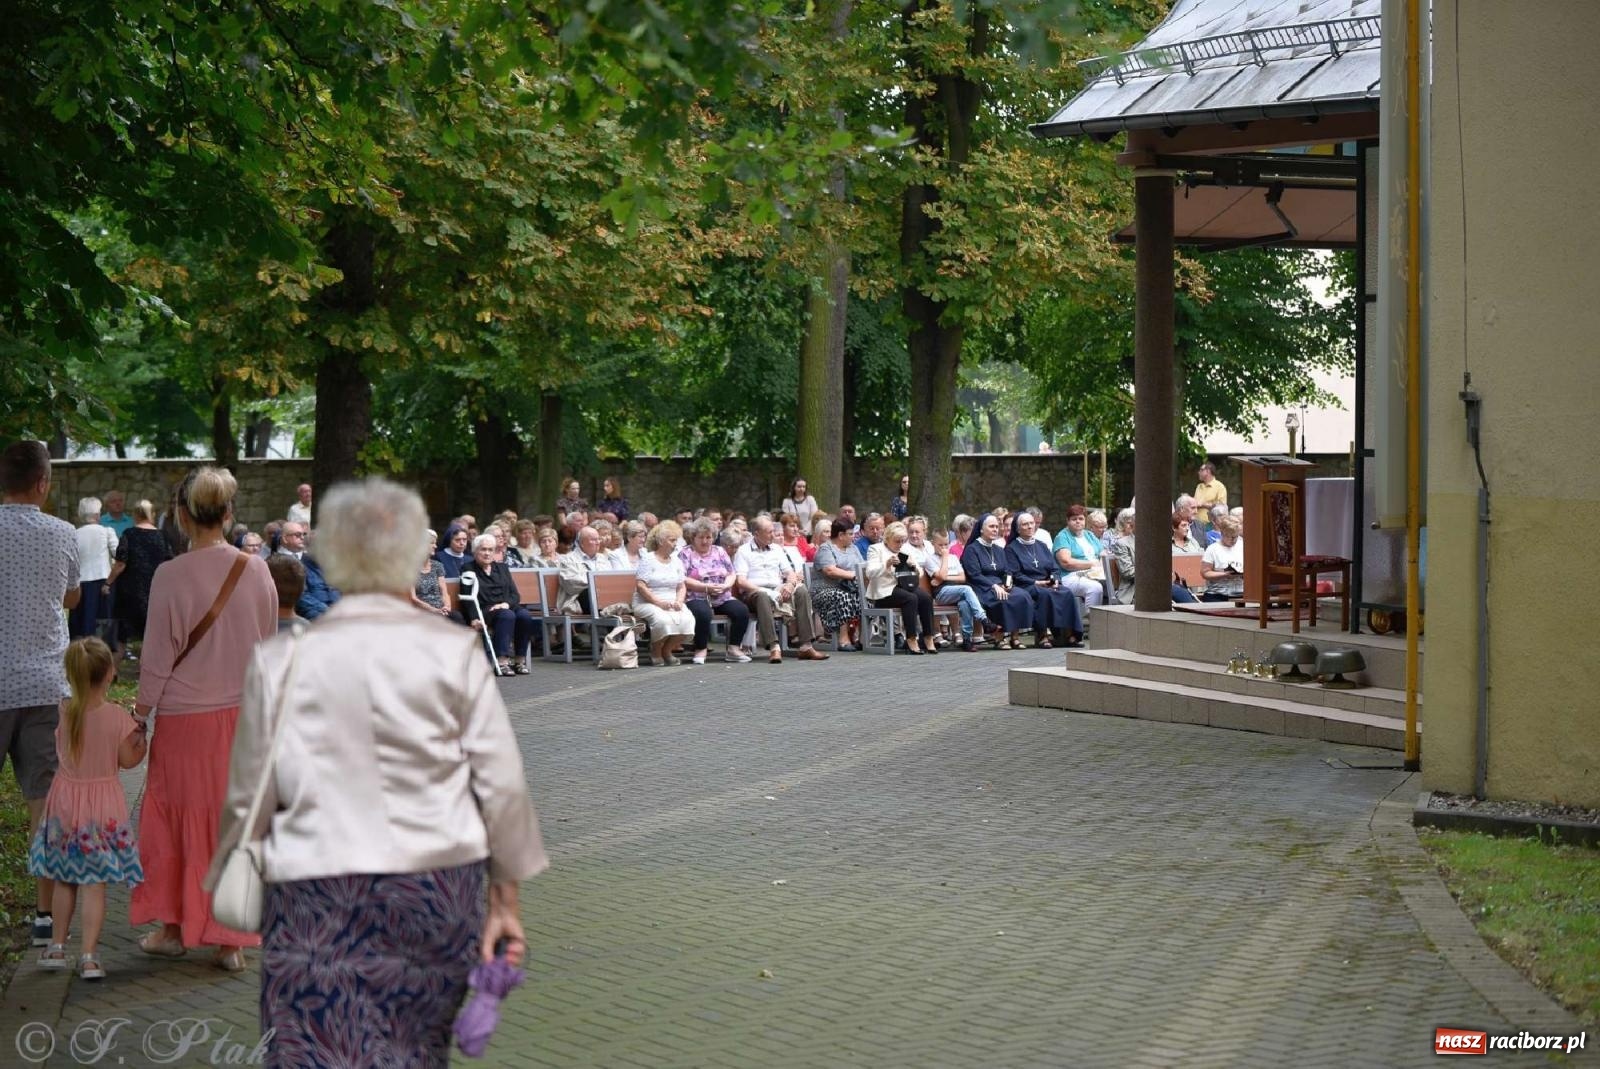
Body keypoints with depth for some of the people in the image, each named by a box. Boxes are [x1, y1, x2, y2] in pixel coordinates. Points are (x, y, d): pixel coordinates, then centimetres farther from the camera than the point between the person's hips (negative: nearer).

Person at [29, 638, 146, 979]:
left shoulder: (64, 713, -9)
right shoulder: (117, 716, -16)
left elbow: (62, 754, 7)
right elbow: (129, 760, -7)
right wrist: (140, 738, 9)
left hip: (66, 803, 3)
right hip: (103, 807, -3)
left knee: (64, 880, 17)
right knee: (94, 884, 0)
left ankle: (57, 946, 27)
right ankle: (89, 956, -2)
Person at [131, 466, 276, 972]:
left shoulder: (171, 576, -14)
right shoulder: (256, 571, -4)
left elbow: (158, 656, -9)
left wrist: (141, 711, 5)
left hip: (185, 718, -3)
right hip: (244, 714, 3)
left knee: (176, 817, 14)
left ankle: (173, 927, 24)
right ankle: (231, 940, 12)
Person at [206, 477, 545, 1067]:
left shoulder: (279, 660, 0)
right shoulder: (454, 651, -1)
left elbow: (248, 797, 5)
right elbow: (502, 784, -1)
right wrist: (505, 897, 9)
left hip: (316, 900, -1)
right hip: (439, 892, 1)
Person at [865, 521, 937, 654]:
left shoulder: (905, 550, 22)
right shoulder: (876, 549, 5)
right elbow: (870, 573, -9)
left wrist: (914, 566, -3)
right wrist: (886, 565, -25)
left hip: (905, 586, 6)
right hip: (885, 590, -6)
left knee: (926, 597, -25)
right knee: (911, 598, -33)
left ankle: (928, 639, -24)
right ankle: (911, 641, -33)